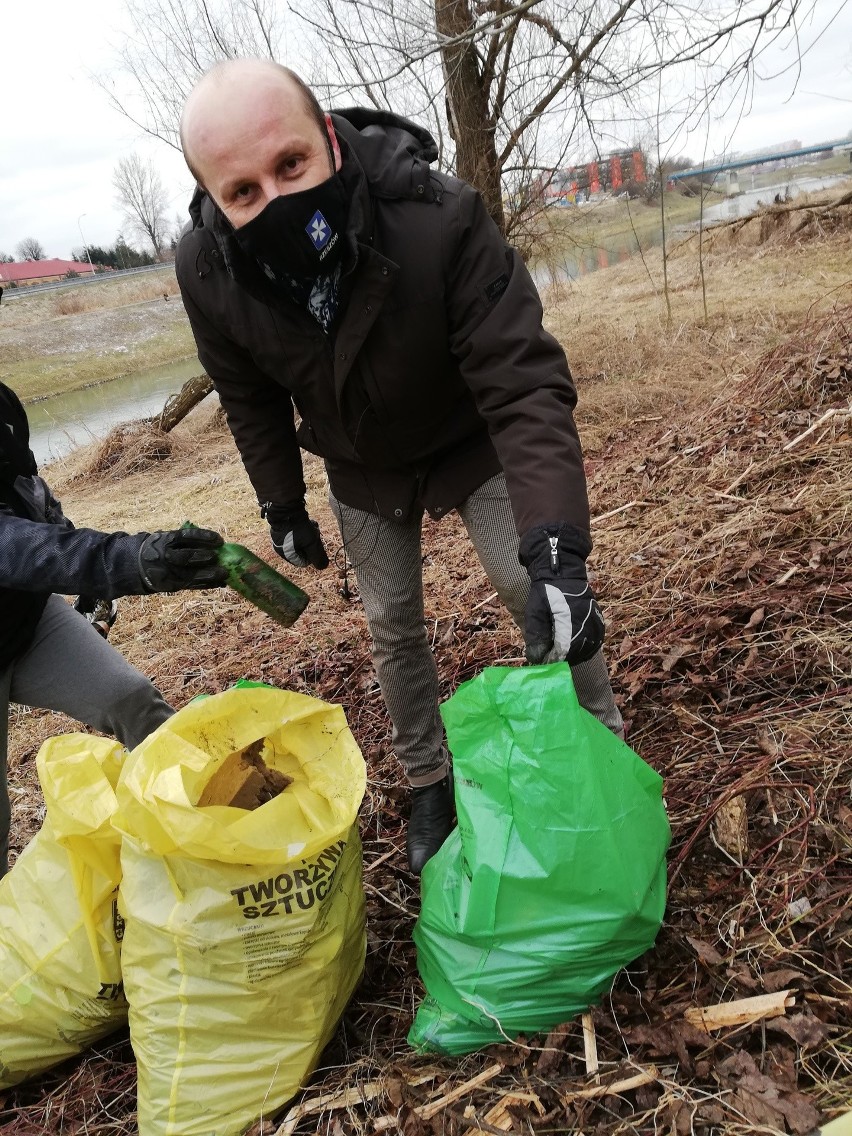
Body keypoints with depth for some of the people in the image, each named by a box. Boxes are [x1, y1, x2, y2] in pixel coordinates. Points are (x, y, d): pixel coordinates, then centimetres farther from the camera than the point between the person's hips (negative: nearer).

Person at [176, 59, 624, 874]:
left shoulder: (441, 218, -37)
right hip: (362, 471, 3)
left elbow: (525, 385, -38)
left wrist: (555, 549, -47)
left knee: (538, 595, -5)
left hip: (470, 445, -2)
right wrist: (282, 507, 1)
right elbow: (251, 398, -6)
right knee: (392, 626, 9)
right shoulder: (206, 269, -25)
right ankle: (428, 782, 31)